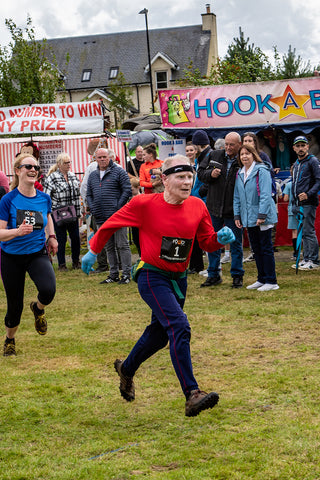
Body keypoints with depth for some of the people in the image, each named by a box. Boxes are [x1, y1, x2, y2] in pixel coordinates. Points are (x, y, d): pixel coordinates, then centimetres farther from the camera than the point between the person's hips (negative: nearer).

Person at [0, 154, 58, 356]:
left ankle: (38, 308, 12)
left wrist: (51, 236, 8)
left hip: (38, 254, 2)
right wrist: (17, 231, -36)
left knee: (48, 290, -26)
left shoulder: (44, 198, -4)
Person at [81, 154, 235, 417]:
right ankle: (192, 395, -26)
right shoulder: (145, 204, -14)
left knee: (159, 334, 19)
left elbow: (207, 242, 8)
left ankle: (127, 368, 48)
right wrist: (93, 251, 8)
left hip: (179, 279, 6)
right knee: (179, 327, -23)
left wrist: (221, 238, -14)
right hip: (152, 277, -6)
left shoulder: (198, 207, -1)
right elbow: (112, 223, 0)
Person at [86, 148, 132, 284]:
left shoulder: (119, 172, -2)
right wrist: (93, 209, 4)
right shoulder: (92, 176, 16)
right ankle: (113, 275, 19)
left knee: (122, 245, -3)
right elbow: (89, 194, 21)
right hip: (101, 218, 6)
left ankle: (126, 274, 2)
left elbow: (127, 191, -7)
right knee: (109, 247, 12)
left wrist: (118, 207, -13)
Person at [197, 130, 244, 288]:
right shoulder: (213, 155, 3)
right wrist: (210, 174, -9)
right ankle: (214, 275, 22)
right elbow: (200, 172, 10)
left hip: (233, 210, -4)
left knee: (236, 243, 6)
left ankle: (237, 275, 17)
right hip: (214, 208, 4)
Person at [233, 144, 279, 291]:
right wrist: (237, 215, 10)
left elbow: (265, 195, -16)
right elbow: (237, 197, 16)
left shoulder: (261, 171, -11)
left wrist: (262, 215, -20)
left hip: (262, 218, -7)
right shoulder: (240, 174, 12)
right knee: (256, 249, 12)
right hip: (248, 218, 7)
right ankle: (262, 279, 20)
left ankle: (271, 281, 2)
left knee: (266, 248, -3)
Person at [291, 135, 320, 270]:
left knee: (309, 232, -9)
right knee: (303, 232, 10)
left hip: (309, 203, -8)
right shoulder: (296, 164, 19)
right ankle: (306, 258, 16)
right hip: (299, 203, 8)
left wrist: (308, 194, -23)